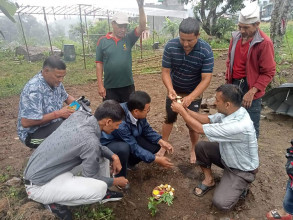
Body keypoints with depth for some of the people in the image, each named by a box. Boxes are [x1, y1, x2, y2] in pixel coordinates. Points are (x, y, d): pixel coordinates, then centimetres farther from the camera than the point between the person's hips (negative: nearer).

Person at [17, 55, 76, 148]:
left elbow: (66, 97, 14)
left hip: (54, 123, 8)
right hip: (33, 133, -8)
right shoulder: (34, 89, -28)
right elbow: (25, 122, -30)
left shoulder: (55, 81, -4)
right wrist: (58, 114, -28)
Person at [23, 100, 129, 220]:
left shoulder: (80, 114, -8)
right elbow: (92, 177, -13)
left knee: (101, 151, 5)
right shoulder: (90, 142, -31)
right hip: (39, 184, -9)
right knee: (100, 188, -25)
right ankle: (53, 201, -1)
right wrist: (115, 181, 4)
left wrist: (113, 156, -3)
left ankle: (103, 193, 19)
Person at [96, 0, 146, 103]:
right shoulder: (102, 41, -2)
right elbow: (99, 64, -2)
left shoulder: (129, 38, 2)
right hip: (109, 87, -1)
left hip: (128, 86, 2)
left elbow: (142, 27, -11)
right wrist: (100, 85, -6)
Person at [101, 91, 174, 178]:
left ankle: (128, 163, 12)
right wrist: (157, 159, -26)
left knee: (155, 145, -6)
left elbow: (146, 129, -1)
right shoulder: (120, 123, -37)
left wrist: (161, 141, -16)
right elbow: (134, 147, -29)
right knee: (124, 149, -39)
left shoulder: (139, 114, -19)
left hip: (130, 139, 7)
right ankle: (120, 177, -10)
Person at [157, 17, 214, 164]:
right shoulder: (170, 46, -21)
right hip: (174, 91, 2)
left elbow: (206, 79, -26)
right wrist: (170, 89, -34)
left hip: (194, 93, -2)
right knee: (169, 119, 14)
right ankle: (163, 146, 33)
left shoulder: (206, 51, -25)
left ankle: (194, 149, 32)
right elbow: (165, 71, -16)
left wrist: (190, 97, -38)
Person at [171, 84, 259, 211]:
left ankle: (240, 186, 13)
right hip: (227, 155, 7)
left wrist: (181, 111, -24)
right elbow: (207, 119, 0)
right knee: (201, 147, -9)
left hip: (242, 170, -7)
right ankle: (209, 180, 12)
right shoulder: (230, 111, -14)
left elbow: (200, 129, -34)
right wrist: (186, 110, -11)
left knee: (220, 203, -17)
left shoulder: (239, 126, -40)